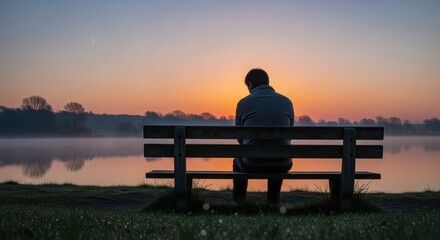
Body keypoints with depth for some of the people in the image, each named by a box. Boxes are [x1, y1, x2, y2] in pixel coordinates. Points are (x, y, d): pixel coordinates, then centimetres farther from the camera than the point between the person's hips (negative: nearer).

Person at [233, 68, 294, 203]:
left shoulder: (243, 103, -2)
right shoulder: (286, 102, 5)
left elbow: (240, 138, 8)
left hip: (252, 165, -2)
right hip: (282, 166, 2)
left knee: (238, 162, 35)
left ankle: (238, 203, 39)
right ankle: (273, 202, 41)